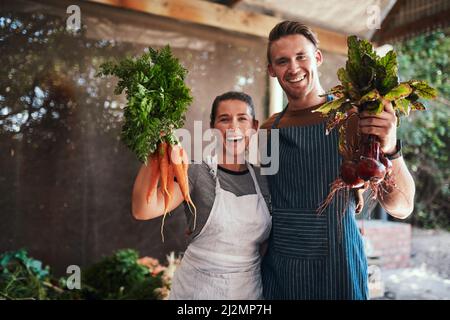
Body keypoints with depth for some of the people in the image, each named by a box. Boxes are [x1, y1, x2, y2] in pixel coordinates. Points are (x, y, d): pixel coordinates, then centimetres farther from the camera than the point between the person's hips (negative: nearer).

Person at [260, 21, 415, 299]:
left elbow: (401, 208, -13)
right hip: (276, 270, 3)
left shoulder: (352, 119, -10)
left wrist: (390, 150, -29)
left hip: (337, 268, -2)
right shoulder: (267, 130, 0)